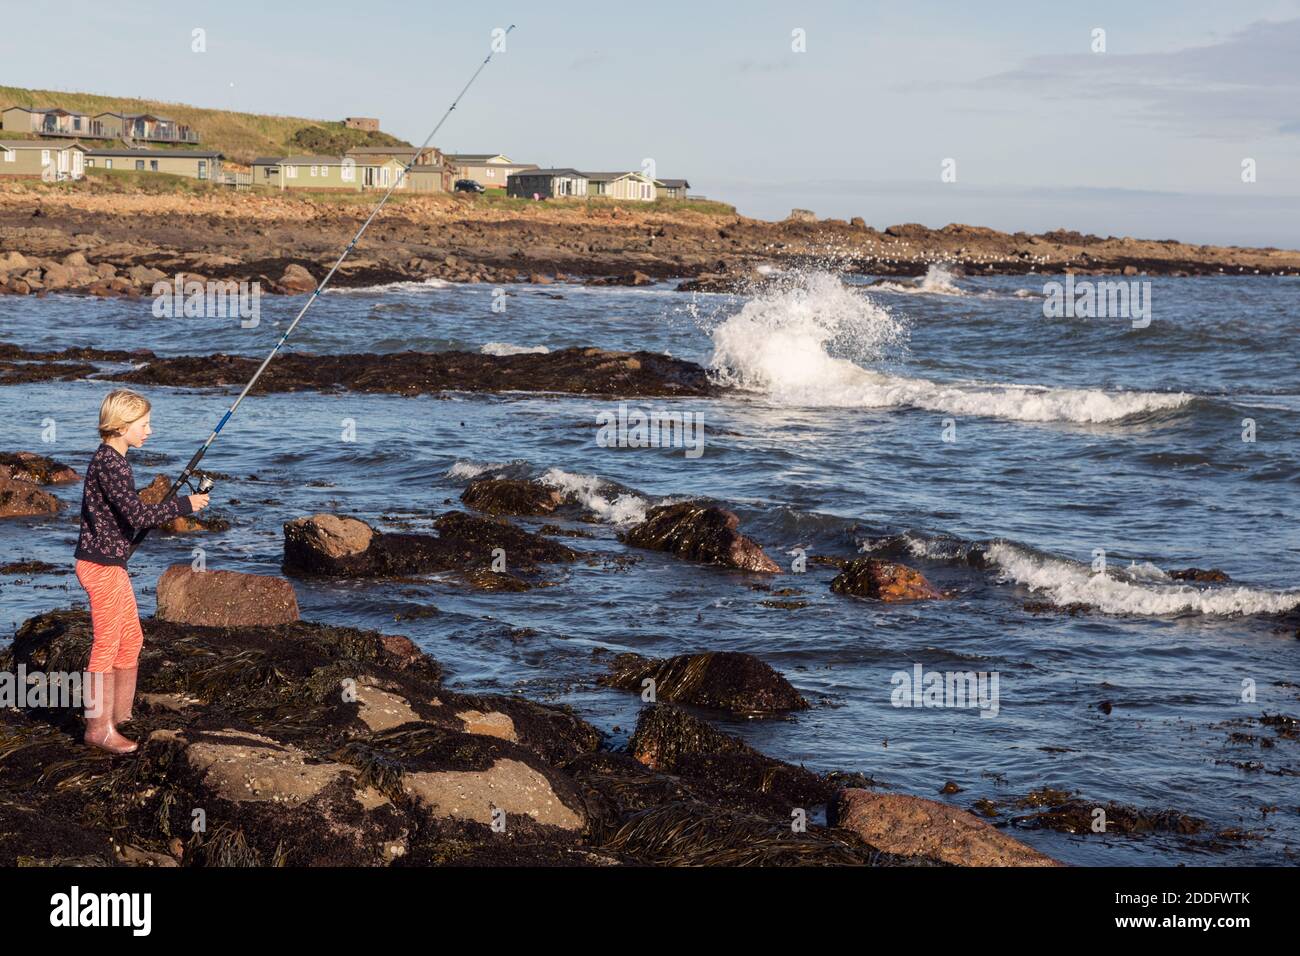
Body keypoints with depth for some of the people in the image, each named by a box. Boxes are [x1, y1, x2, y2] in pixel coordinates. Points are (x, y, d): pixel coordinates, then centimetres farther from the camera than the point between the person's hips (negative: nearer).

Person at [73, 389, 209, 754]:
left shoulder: (110, 460, 12)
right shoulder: (109, 463, -19)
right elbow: (136, 515, -26)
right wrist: (184, 504, -18)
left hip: (111, 563, 10)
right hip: (102, 563, -10)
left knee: (131, 639, 17)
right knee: (107, 644, -3)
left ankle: (119, 714, 27)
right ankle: (98, 728, 4)